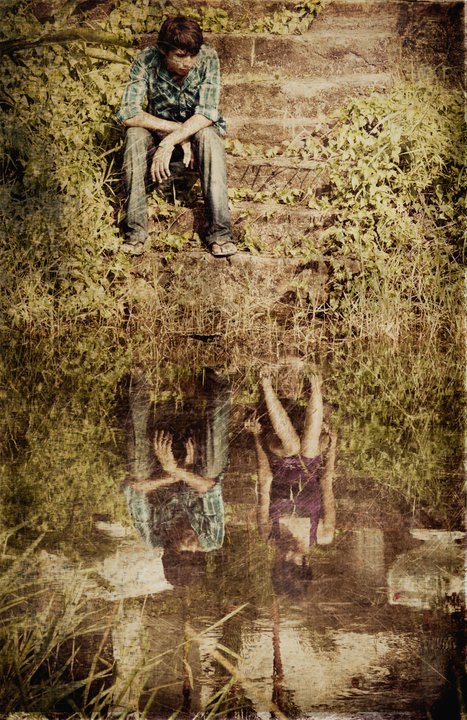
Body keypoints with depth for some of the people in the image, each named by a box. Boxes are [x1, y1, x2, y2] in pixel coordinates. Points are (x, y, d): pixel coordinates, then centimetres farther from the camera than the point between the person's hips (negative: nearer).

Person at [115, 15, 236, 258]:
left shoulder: (208, 58, -22)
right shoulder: (146, 61, -21)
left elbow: (207, 113, -29)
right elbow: (127, 114, -28)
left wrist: (169, 143, -39)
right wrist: (177, 128, -31)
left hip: (198, 129, -1)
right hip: (159, 129, 1)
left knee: (208, 135, -35)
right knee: (135, 133, -31)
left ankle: (220, 231, -37)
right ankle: (135, 231, -31)